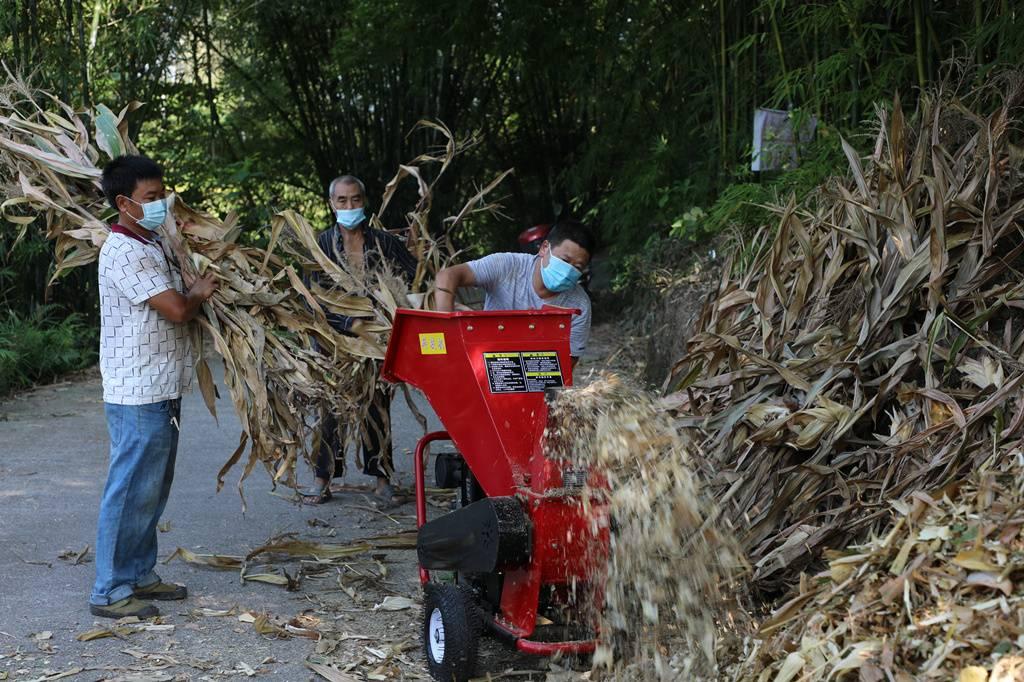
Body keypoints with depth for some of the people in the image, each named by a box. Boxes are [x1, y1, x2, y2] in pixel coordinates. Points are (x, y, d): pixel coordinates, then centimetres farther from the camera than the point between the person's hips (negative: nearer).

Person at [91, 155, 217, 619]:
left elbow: (176, 304, 24)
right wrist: (198, 293, -1)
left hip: (161, 392, 10)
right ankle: (109, 592, 2)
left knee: (152, 491, 16)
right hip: (136, 396, -10)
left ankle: (139, 576, 26)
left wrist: (195, 290, 4)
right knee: (130, 491, -5)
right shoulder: (124, 253, -17)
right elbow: (176, 309, -21)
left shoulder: (150, 246, 15)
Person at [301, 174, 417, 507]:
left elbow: (416, 280, 1)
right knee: (331, 406, 2)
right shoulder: (323, 243, -1)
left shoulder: (384, 242, 2)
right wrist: (351, 323, -22)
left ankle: (383, 482, 7)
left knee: (376, 407, 0)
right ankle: (322, 478, 14)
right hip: (336, 336, 0)